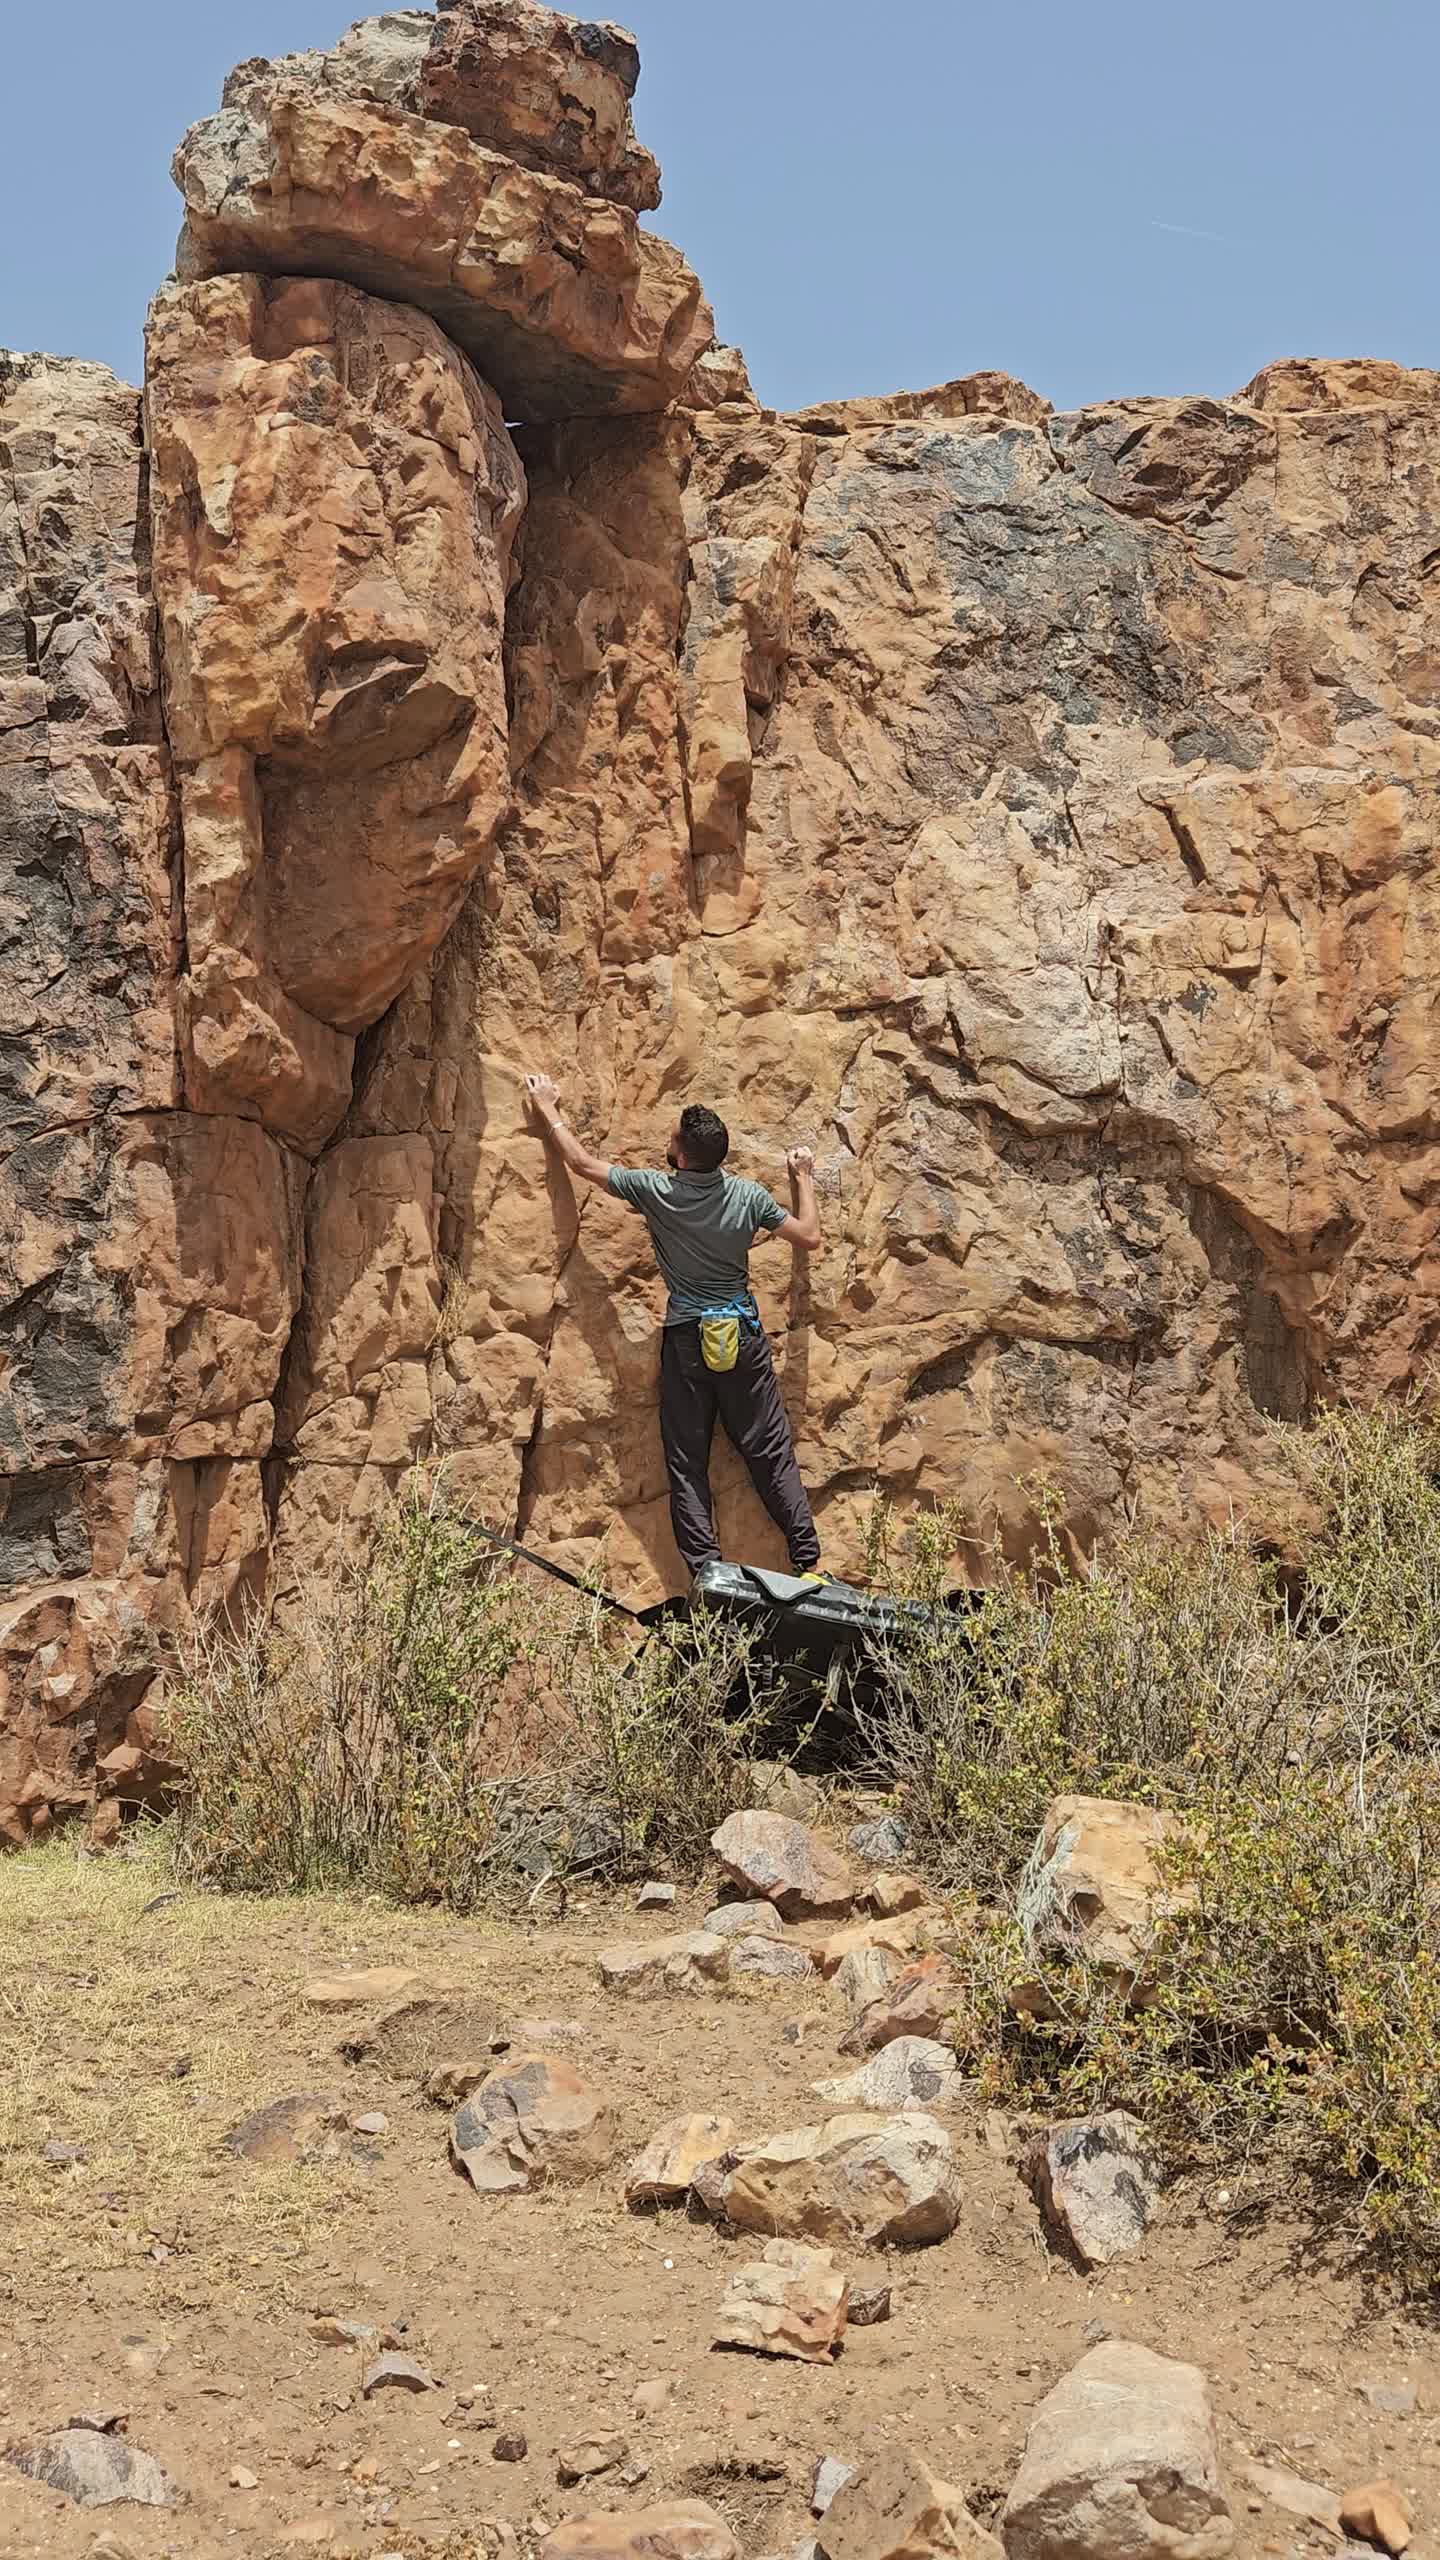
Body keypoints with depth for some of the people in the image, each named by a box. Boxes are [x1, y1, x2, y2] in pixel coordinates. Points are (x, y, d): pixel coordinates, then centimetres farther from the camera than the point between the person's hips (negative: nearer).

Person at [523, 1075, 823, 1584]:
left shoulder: (656, 1192, -10)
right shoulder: (749, 1196, -5)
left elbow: (583, 1163, 2)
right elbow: (809, 1237, 7)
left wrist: (548, 1110, 16)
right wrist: (803, 1179, 21)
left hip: (686, 1341, -2)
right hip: (743, 1337, 2)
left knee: (688, 1464, 3)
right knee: (771, 1455, 6)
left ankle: (706, 1574, -2)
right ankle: (808, 1561, 2)